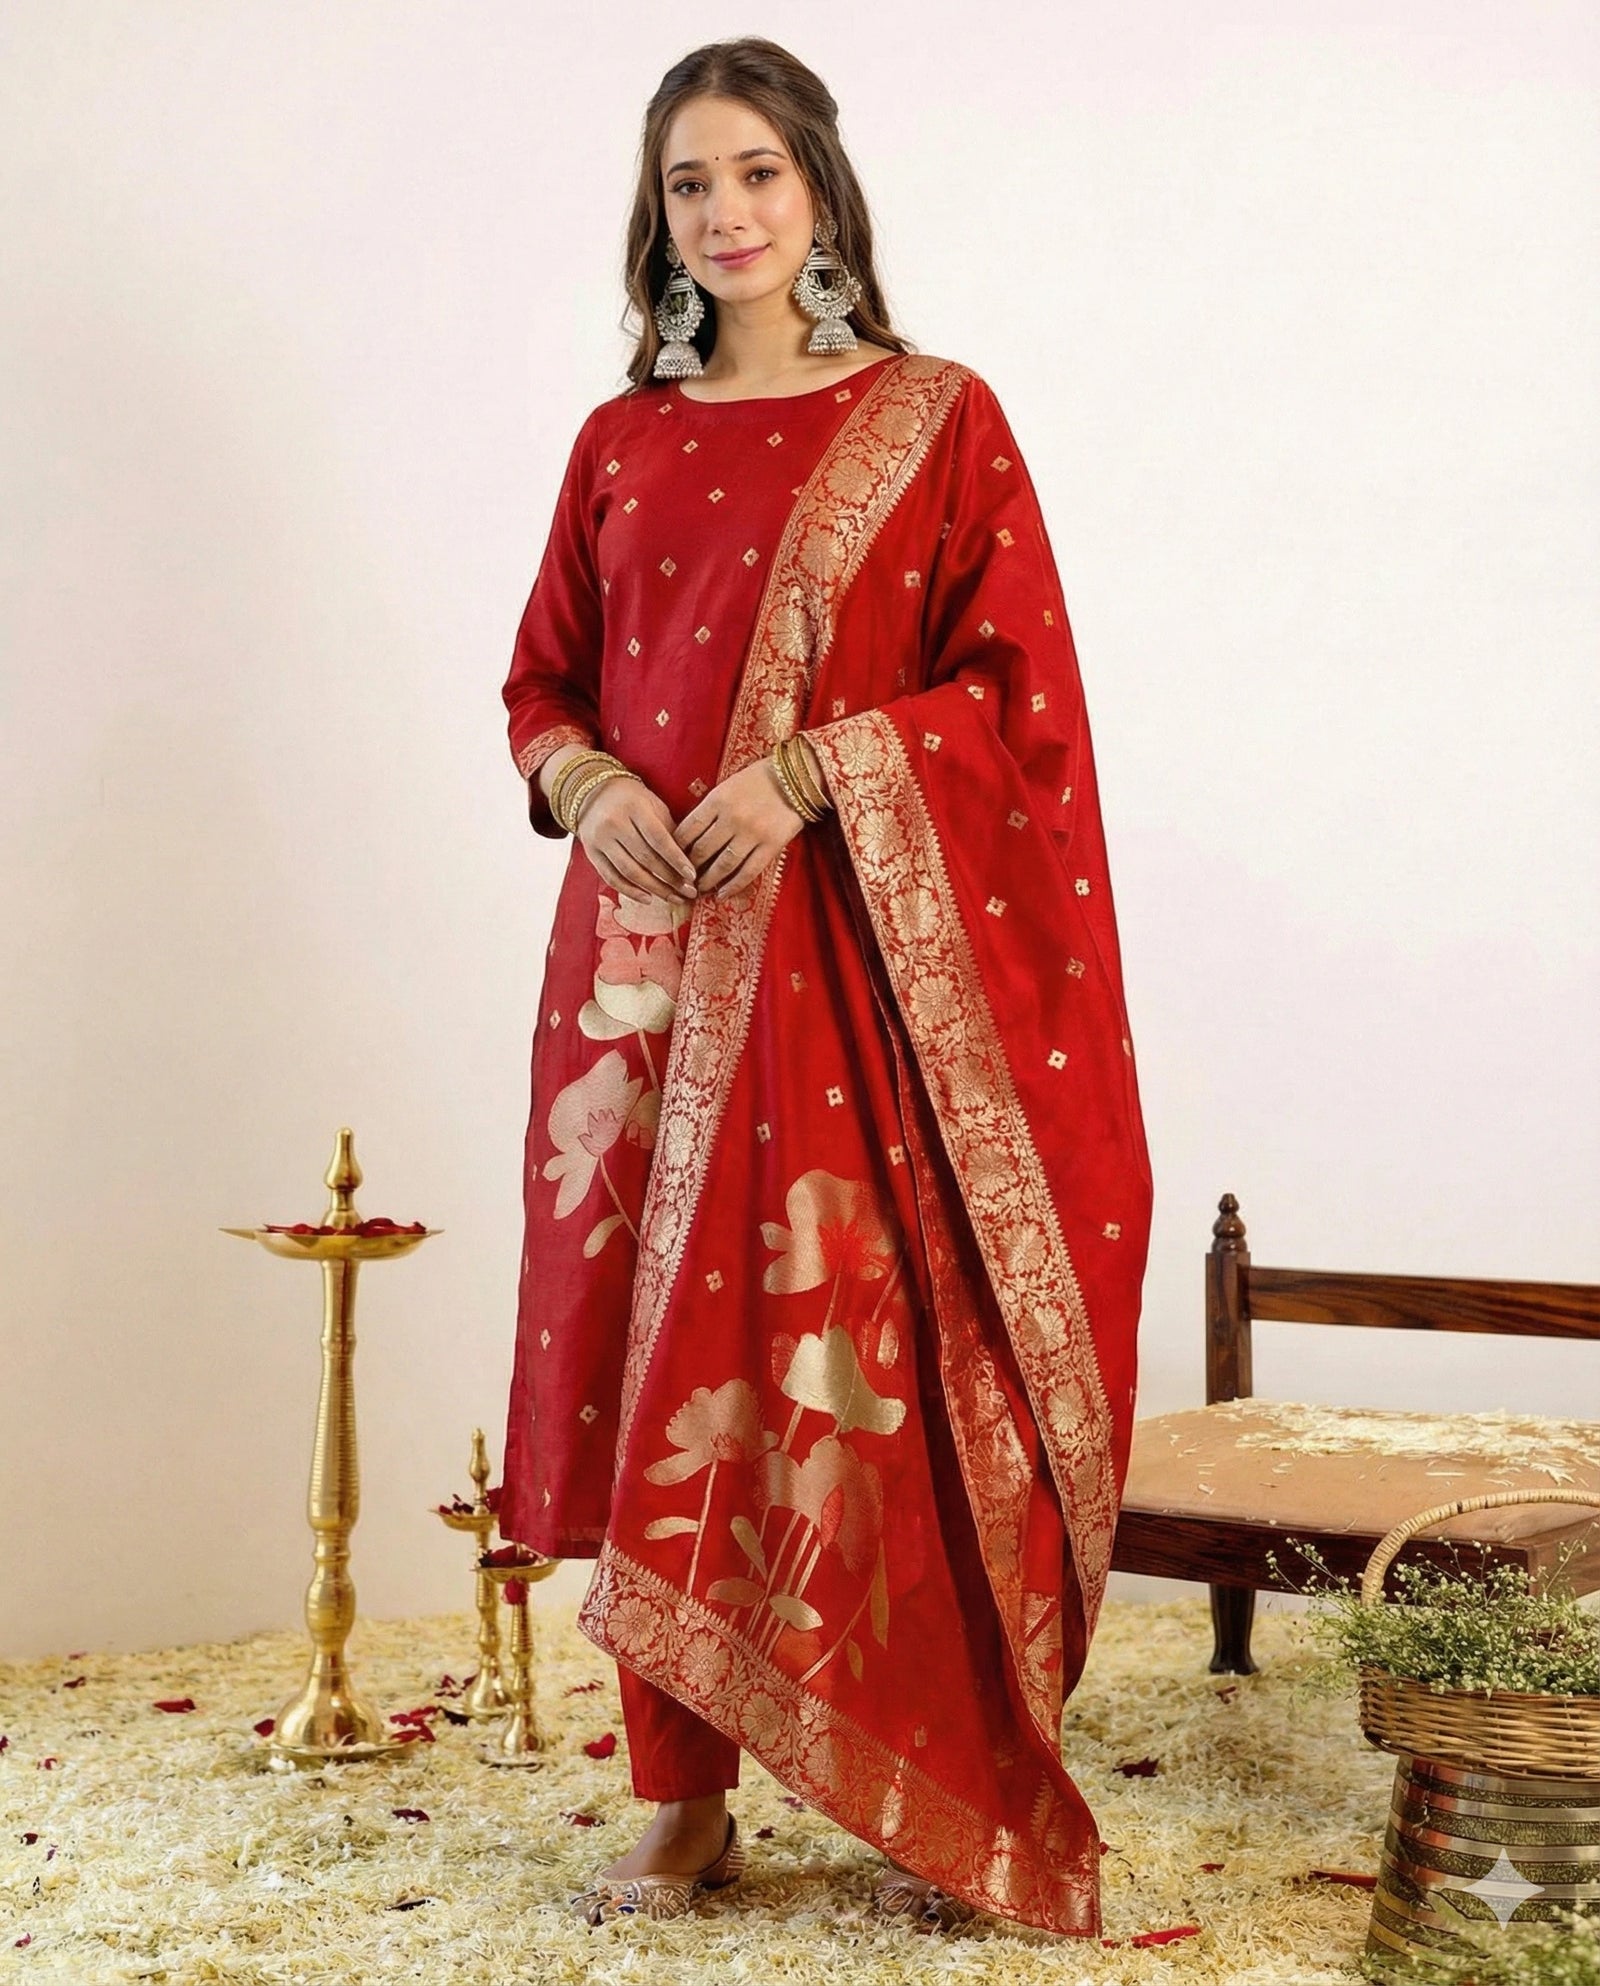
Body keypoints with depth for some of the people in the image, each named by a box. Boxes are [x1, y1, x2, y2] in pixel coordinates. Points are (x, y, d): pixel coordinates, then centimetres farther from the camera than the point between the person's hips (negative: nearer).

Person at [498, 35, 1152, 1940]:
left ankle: (934, 1796, 10)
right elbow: (541, 685, 18)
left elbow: (1019, 687, -3)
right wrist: (592, 786, -4)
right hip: (650, 952, 4)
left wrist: (808, 777, -15)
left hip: (864, 959, -3)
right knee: (663, 1358, 4)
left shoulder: (938, 419, 3)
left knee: (877, 1356, -4)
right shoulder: (620, 443, 14)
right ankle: (681, 1797, 15)